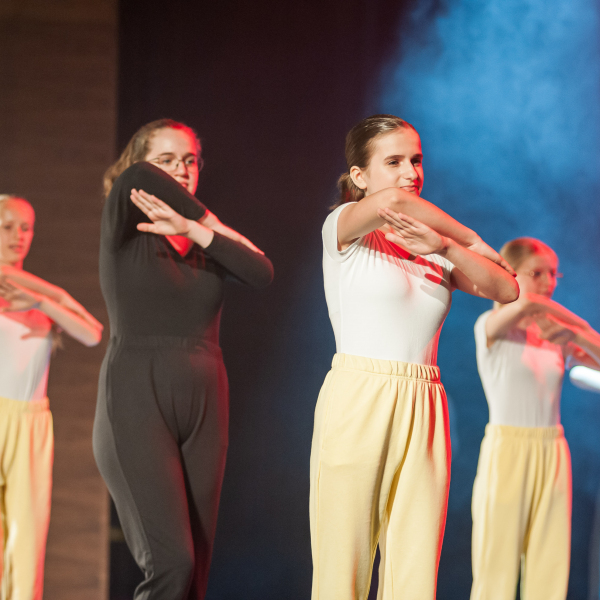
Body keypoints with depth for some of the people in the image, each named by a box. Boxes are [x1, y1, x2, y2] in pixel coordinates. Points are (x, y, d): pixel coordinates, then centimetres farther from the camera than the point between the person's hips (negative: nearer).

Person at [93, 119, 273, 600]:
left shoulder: (209, 240, 13)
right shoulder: (125, 230, 1)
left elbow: (261, 272, -6)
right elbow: (136, 177, -20)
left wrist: (194, 230, -16)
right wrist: (214, 223, -7)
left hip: (204, 406, 5)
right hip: (138, 403, -5)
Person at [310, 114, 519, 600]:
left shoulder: (433, 250, 18)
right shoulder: (343, 229, 1)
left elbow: (506, 289, 5)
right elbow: (393, 201, -20)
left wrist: (444, 245, -11)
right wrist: (472, 241, -5)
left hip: (423, 409, 5)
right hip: (358, 400, -5)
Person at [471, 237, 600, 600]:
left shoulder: (555, 336, 12)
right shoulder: (491, 326, -3)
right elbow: (524, 304, -25)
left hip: (553, 452, 5)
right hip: (507, 450, -5)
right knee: (497, 571, -5)